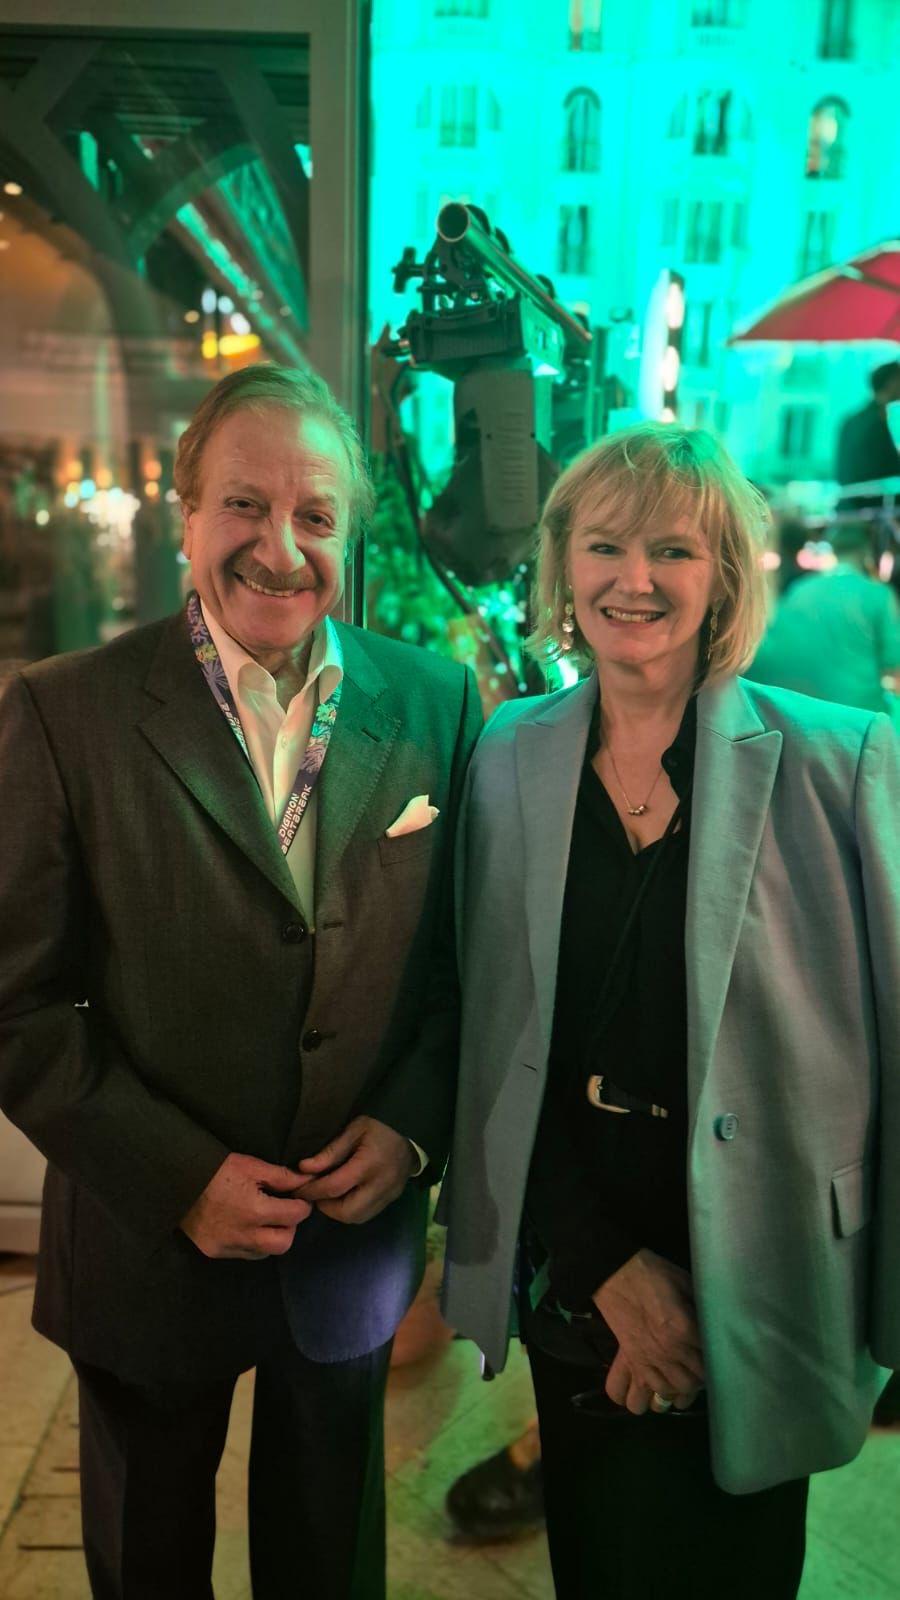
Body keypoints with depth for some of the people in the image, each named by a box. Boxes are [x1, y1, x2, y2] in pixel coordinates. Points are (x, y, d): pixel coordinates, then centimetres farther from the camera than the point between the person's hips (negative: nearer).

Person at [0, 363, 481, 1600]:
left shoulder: (436, 702, -6)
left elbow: (468, 952, 1)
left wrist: (413, 1128, -10)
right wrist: (179, 1175, -17)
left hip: (359, 1232, 2)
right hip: (149, 1246, -1)